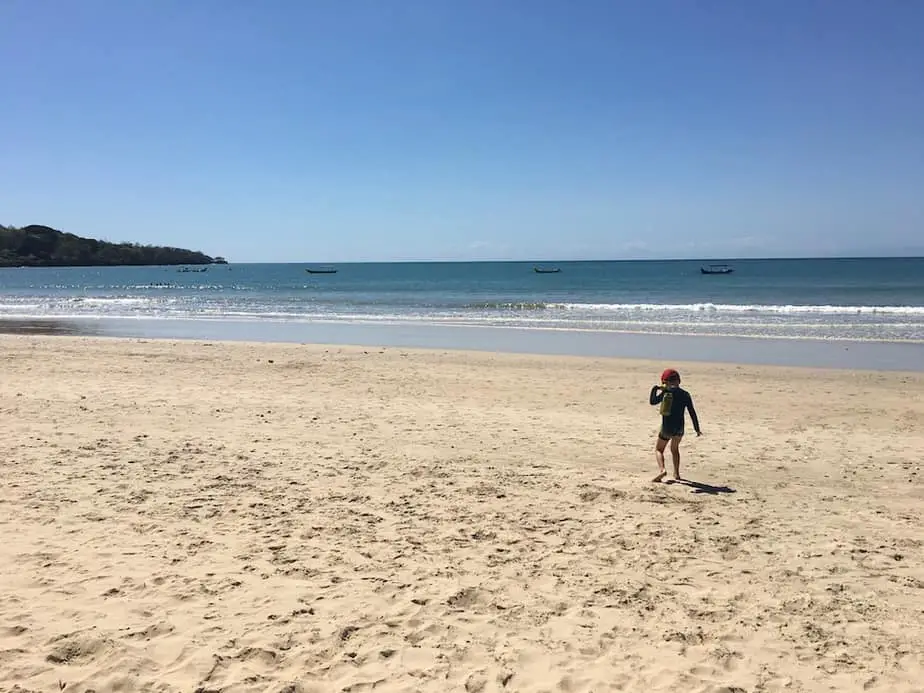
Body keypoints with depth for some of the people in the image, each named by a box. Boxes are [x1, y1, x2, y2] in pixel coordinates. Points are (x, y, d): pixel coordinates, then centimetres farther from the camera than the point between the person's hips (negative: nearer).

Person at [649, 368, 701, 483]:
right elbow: (692, 413, 1)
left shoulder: (666, 392, -7)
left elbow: (652, 401, 1)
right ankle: (676, 474, 25)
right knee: (675, 449, 27)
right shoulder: (685, 395, -1)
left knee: (658, 449, 13)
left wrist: (655, 388, 11)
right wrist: (697, 429, 8)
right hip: (679, 429, 3)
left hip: (666, 428, -3)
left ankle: (661, 469, -12)